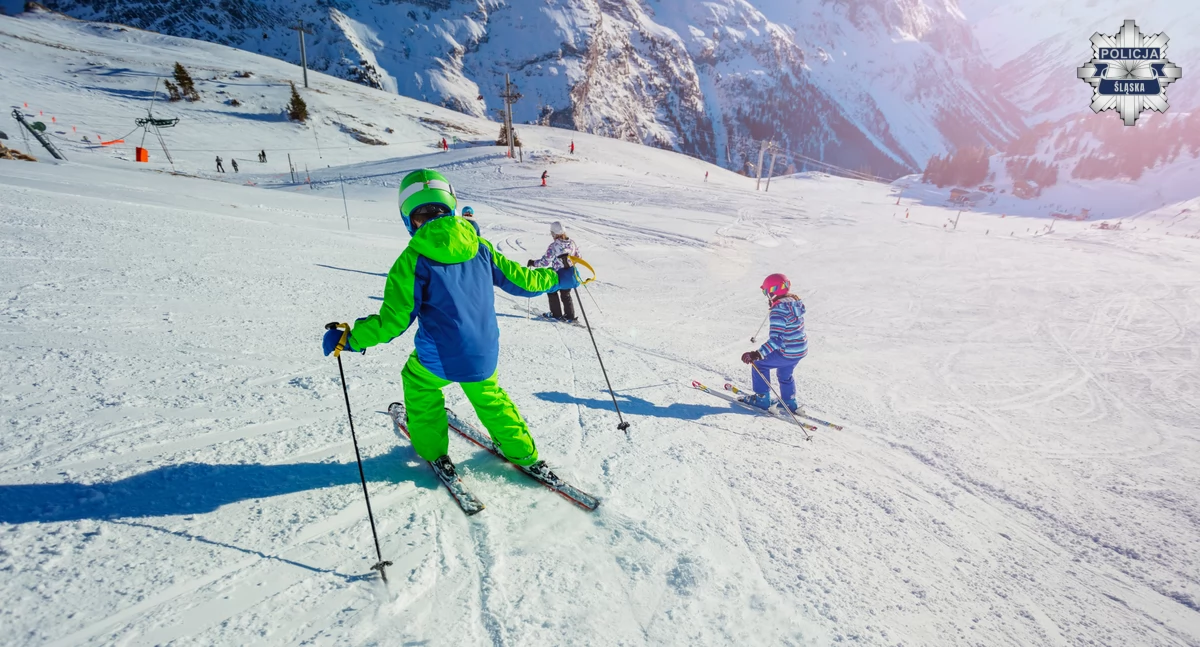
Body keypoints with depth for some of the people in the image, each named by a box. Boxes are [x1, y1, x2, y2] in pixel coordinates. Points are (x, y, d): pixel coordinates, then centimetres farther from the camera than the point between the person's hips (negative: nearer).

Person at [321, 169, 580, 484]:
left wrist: (349, 339, 0)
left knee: (418, 384, 30)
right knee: (489, 397, 31)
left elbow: (393, 321, -14)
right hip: (485, 356, 4)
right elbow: (517, 279, 5)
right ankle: (524, 456, 35)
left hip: (439, 359, -3)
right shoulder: (478, 245, -3)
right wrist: (557, 279, 21)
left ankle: (435, 454, 36)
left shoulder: (413, 261, -14)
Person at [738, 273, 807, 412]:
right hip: (801, 349, 9)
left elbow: (776, 339, -33)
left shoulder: (778, 310, -27)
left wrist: (758, 354, -39)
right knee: (784, 375, 30)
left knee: (759, 364, 10)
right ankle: (789, 403, 43)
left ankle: (762, 399, 19)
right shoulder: (794, 301, -1)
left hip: (787, 353, -9)